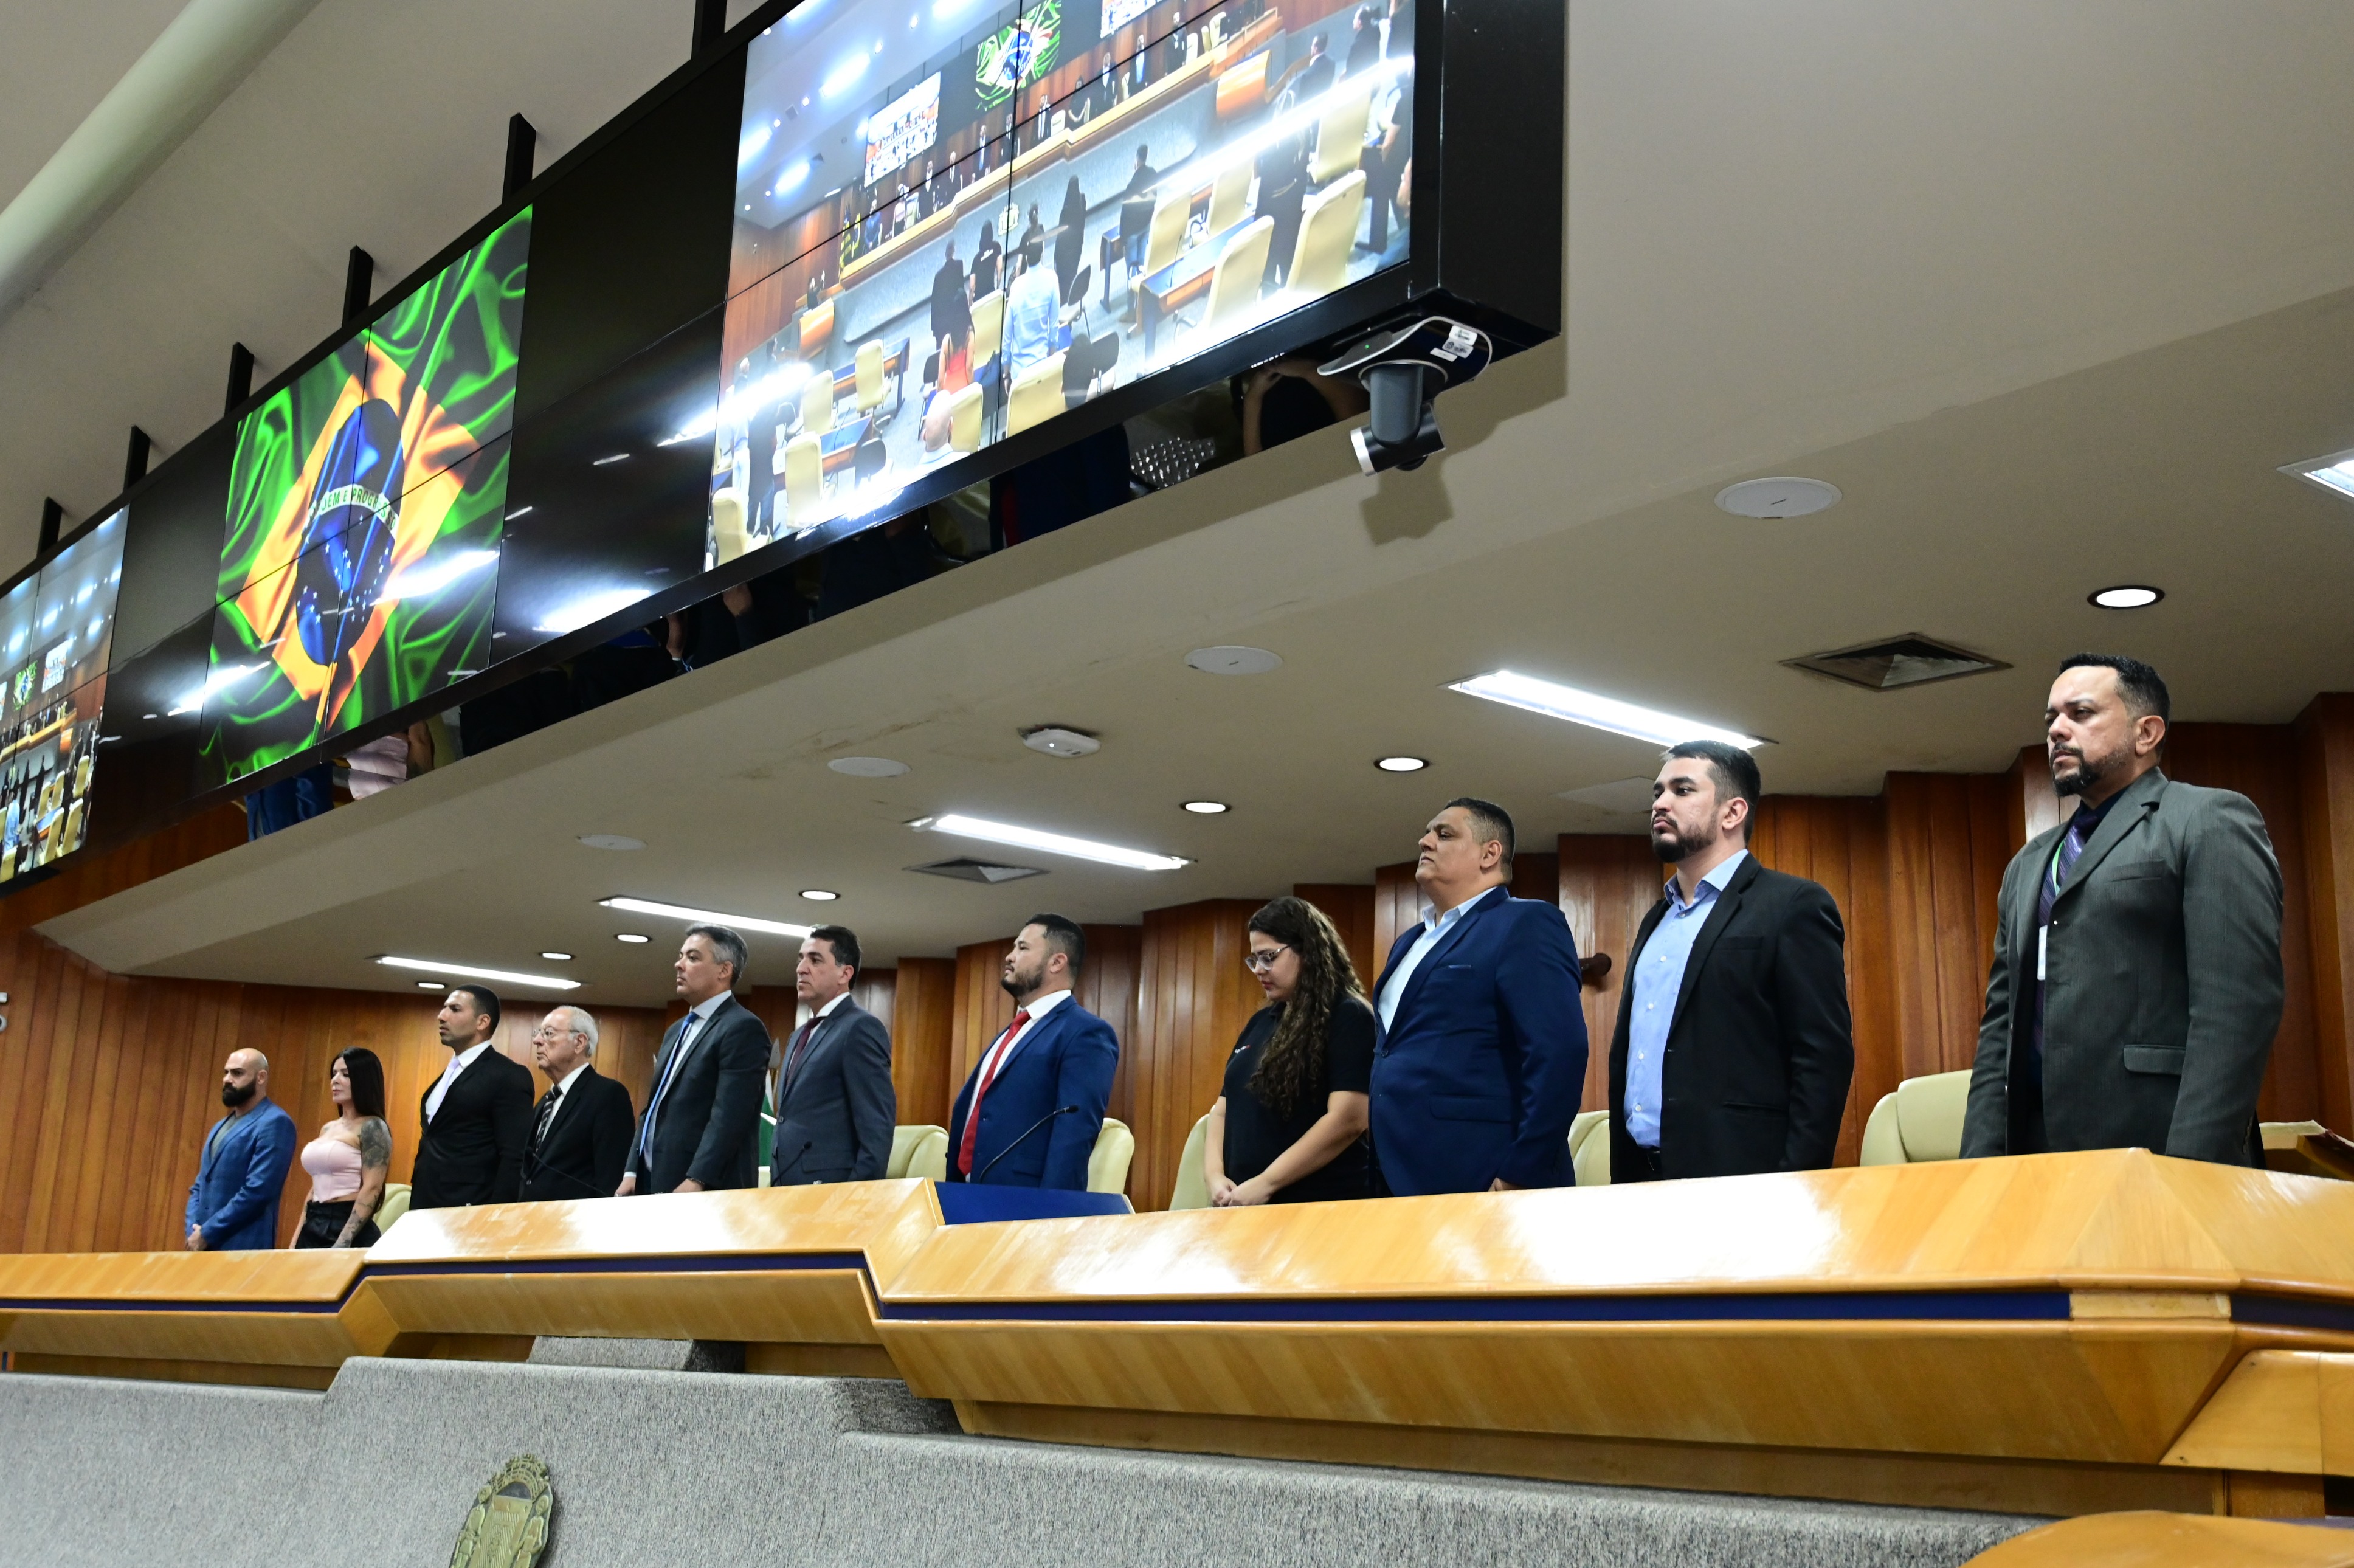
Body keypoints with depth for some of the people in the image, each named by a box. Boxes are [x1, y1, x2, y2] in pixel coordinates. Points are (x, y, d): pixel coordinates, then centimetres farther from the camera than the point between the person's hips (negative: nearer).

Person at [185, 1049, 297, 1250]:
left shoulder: (275, 1123, -9)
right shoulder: (221, 1127, 20)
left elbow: (257, 1191, -18)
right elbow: (199, 1187, 20)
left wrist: (207, 1235, -14)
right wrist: (193, 1232, 2)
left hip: (243, 1249, -8)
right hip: (202, 1246, 8)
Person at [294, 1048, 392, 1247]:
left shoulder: (371, 1128, -8)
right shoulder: (328, 1129, 16)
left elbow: (372, 1189, -16)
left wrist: (343, 1243, -22)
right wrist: (297, 1238, 13)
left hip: (347, 1227, -8)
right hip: (314, 1226, 8)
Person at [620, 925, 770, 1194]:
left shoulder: (743, 1028, -10)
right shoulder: (678, 1031, 20)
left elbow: (729, 1116, -20)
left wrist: (696, 1182, -26)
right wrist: (633, 1172, 10)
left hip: (706, 1193, -9)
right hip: (654, 1184, 9)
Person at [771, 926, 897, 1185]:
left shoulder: (861, 1028, -9)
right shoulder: (800, 1036, 20)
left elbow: (877, 1127, -16)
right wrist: (777, 1185, 16)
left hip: (832, 1191, -9)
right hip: (788, 1186, 9)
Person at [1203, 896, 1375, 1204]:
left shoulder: (1348, 1017, -7)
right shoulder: (1260, 1023, 16)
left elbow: (1348, 1119, -18)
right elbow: (1224, 1110, 16)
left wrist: (1265, 1184, -18)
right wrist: (1214, 1176, -3)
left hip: (1319, 1207, -7)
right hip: (1245, 1207, 7)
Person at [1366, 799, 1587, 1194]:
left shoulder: (1526, 924, -6)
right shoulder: (1409, 944, 20)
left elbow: (1560, 1053, -17)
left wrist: (1520, 1177, -20)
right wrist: (1381, 1176, 13)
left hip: (1478, 1188, -8)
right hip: (1400, 1185, 8)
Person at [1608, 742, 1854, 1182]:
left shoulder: (1794, 905, -3)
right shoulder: (1655, 922, 19)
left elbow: (1824, 1058, -11)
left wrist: (1792, 1193, -18)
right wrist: (1622, 1177, 11)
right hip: (1640, 1178, 7)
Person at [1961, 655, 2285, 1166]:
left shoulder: (2212, 822, -1)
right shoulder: (2028, 865, 20)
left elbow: (2239, 1008, -12)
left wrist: (2191, 1174, -20)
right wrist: (1980, 1162, 4)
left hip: (2156, 1148, -6)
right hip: (2035, 1152, 6)